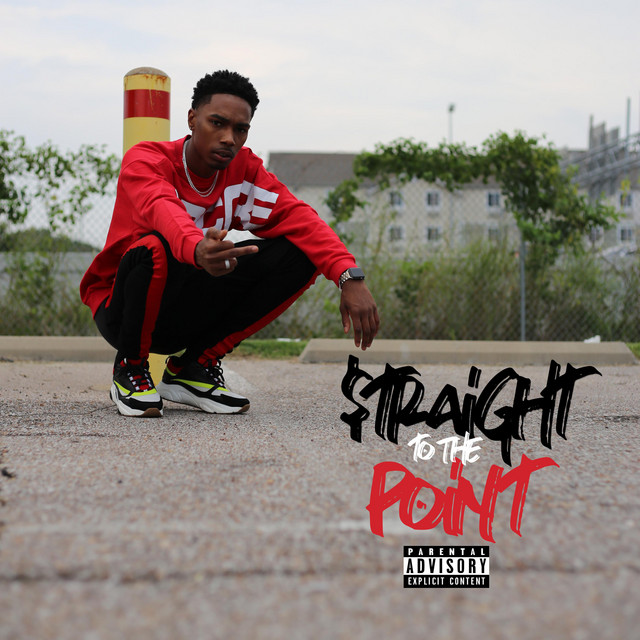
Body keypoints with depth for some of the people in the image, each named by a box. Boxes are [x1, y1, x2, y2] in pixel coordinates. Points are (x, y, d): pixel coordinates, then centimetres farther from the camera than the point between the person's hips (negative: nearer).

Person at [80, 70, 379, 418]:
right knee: (154, 249, -38)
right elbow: (161, 208, -40)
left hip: (191, 316, 5)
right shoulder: (144, 160, -17)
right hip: (121, 308, -5)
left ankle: (190, 367, -3)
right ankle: (130, 368, -9)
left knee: (298, 253, -13)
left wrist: (349, 276, -34)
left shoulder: (244, 169, -2)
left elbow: (297, 216, -16)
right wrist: (197, 250, -64)